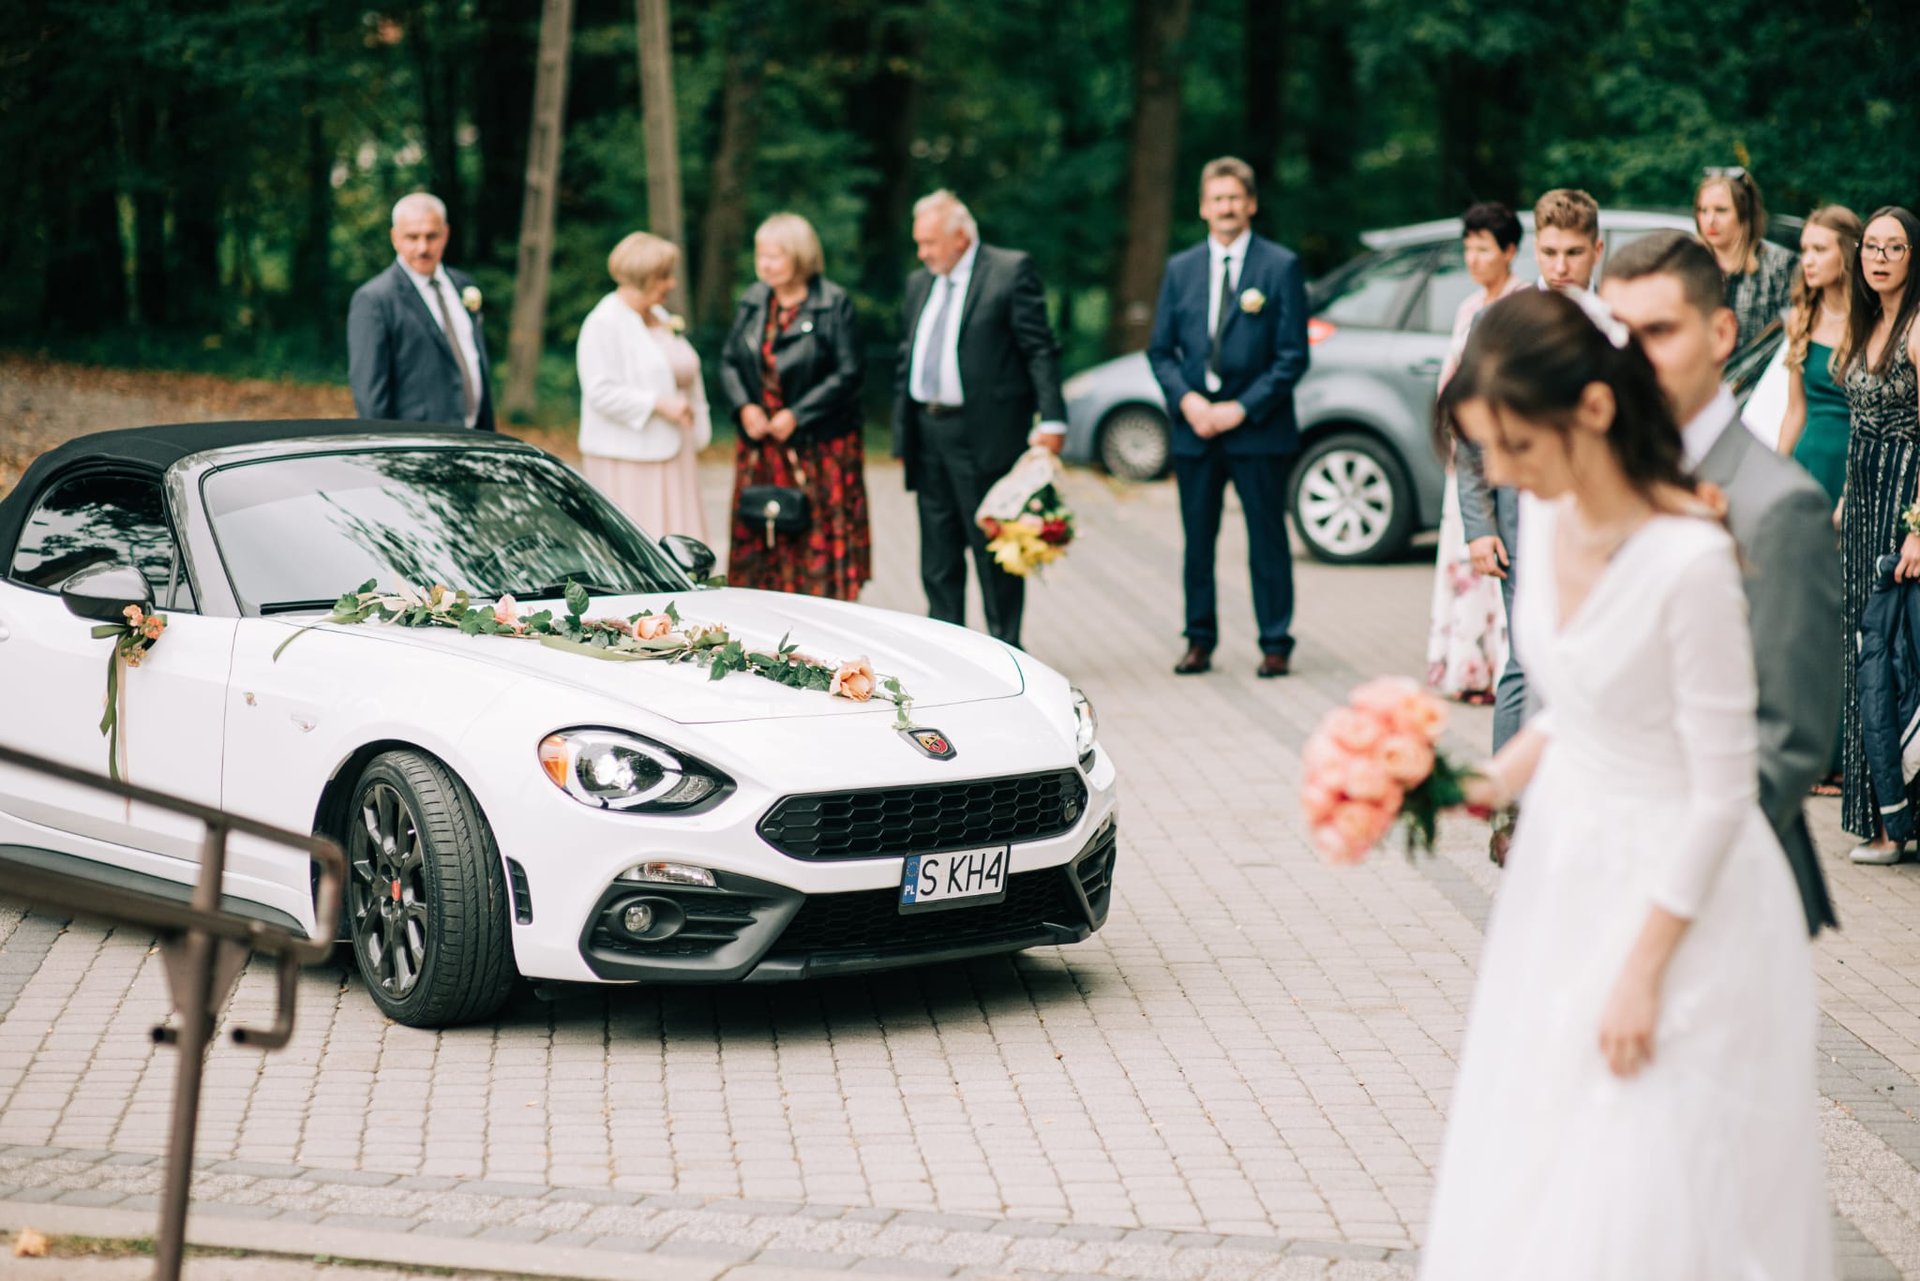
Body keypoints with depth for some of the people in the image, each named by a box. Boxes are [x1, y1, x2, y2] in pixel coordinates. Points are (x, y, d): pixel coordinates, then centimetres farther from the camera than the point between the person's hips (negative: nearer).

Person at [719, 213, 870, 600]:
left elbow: (849, 374, -11)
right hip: (760, 446, 5)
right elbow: (729, 362, 13)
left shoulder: (834, 304, -7)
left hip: (821, 449, -5)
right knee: (757, 546, 4)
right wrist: (744, 407, -6)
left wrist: (797, 415, -15)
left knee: (821, 550, -4)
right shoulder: (752, 301, 10)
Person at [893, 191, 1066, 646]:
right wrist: (901, 430, 13)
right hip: (927, 433, 7)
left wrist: (1051, 420, -17)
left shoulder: (1011, 271, -5)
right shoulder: (919, 283, 16)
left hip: (984, 434, -7)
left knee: (993, 548, -1)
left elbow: (1040, 350, -9)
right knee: (938, 553, 10)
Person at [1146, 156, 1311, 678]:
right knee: (1198, 541, 7)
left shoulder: (1281, 267, -1)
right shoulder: (1180, 268, 10)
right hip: (1194, 428, 3)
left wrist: (1241, 409, -12)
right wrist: (1187, 399, -7)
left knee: (1268, 541, 1)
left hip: (1258, 429, -3)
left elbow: (1293, 356, -5)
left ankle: (1275, 644, 8)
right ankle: (1200, 641, 15)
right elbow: (1160, 350, 11)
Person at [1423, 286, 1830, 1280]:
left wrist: (1643, 971, -16)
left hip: (1676, 892, -7)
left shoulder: (1689, 561, -25)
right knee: (1532, 1185, 15)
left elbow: (1721, 791, -20)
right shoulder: (1545, 514, -2)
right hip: (1561, 866, 8)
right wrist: (1495, 780, -3)